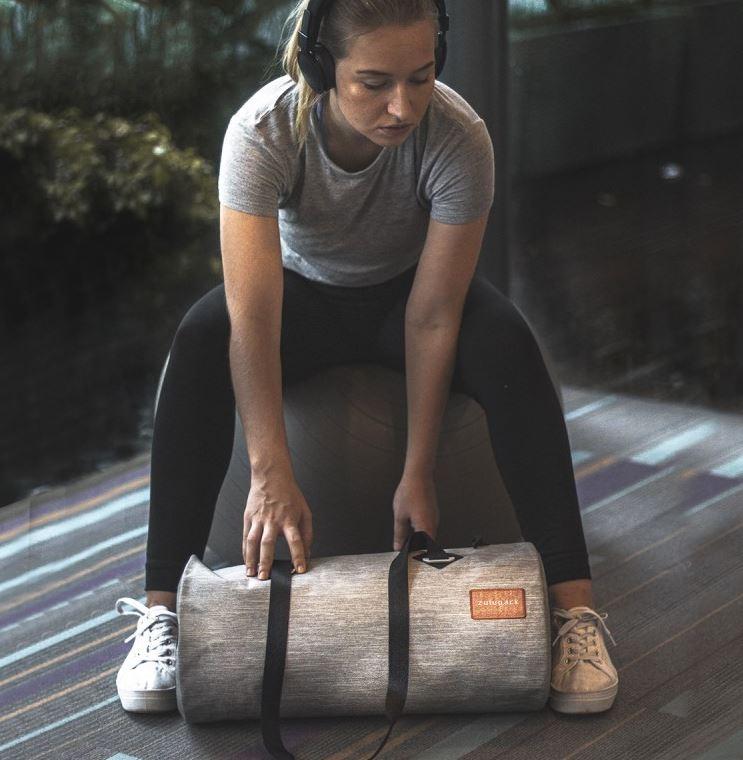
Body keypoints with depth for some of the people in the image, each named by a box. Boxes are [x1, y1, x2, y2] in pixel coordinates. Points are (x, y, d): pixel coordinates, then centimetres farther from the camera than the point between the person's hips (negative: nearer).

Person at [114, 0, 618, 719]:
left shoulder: (459, 138, -31)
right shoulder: (263, 130, -33)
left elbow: (431, 318, -27)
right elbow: (253, 317, -39)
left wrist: (417, 475, -29)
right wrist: (271, 478, -46)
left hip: (408, 288, 0)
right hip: (305, 289, 0)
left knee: (508, 347, -31)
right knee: (199, 343, -31)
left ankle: (573, 606, -28)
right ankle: (163, 608, -26)